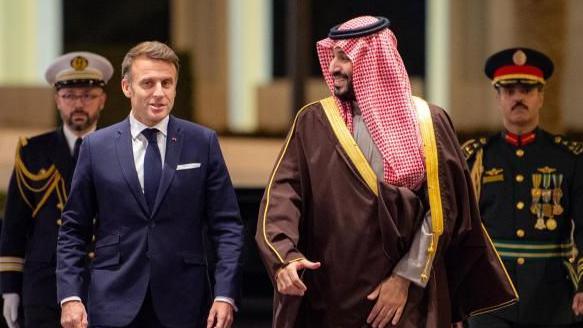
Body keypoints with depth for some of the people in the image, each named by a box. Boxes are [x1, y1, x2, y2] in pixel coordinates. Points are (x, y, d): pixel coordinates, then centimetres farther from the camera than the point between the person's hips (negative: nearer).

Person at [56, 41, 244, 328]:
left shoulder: (203, 143, 4)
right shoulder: (96, 147, 5)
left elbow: (226, 226, 3)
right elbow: (72, 230, 8)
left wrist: (225, 295, -8)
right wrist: (69, 297, -3)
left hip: (182, 304, 0)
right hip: (115, 304, 0)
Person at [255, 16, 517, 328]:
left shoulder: (426, 122, 3)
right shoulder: (314, 122, 5)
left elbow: (441, 209, -1)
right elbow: (282, 195, -5)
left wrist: (406, 278, -8)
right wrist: (284, 257, -22)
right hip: (330, 299, 1)